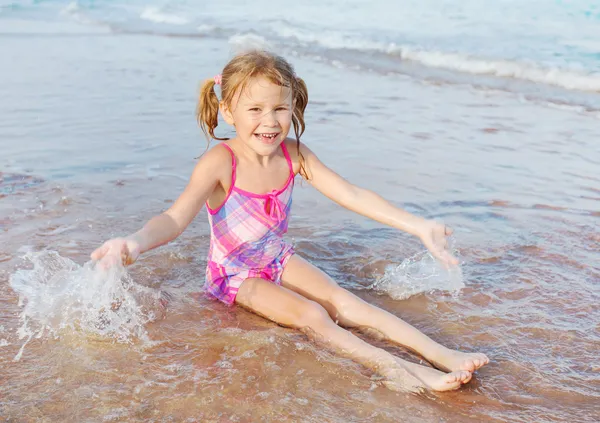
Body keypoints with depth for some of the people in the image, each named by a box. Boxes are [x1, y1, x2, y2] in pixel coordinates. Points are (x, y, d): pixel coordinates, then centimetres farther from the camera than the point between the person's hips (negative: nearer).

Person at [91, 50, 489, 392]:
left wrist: (419, 226, -13)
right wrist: (135, 242, -59)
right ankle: (395, 370, -30)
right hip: (235, 273, -4)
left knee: (344, 302, -14)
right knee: (311, 316, -24)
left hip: (279, 259, 4)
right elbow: (176, 218, -36)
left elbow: (353, 195, -10)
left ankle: (441, 354, -19)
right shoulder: (220, 162, -25)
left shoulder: (294, 155, -11)